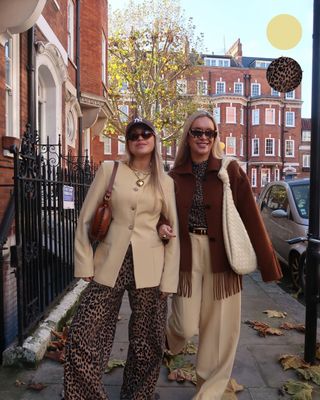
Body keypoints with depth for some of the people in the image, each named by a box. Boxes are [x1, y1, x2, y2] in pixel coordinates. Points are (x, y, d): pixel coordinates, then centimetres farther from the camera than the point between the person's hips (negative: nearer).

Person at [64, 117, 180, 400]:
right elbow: (86, 219, 3)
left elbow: (173, 232, 5)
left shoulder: (166, 182, 6)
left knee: (146, 343, 11)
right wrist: (85, 264, -2)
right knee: (82, 338, -3)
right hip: (109, 265, 0)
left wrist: (169, 279, -1)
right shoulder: (109, 171, 3)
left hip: (149, 268, 1)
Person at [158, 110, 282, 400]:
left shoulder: (230, 170, -3)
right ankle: (171, 337, 42)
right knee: (186, 326, 3)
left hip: (221, 255, -1)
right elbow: (165, 212, 13)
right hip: (187, 253, 1)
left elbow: (251, 216, -7)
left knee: (218, 328, 9)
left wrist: (268, 263, -10)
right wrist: (162, 225, -11)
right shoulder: (176, 175, 4)